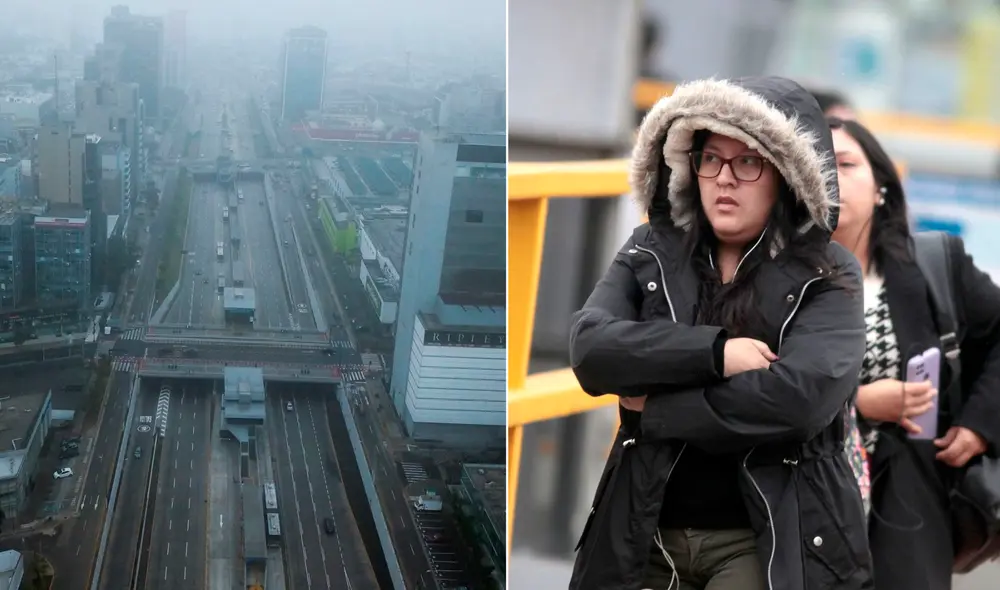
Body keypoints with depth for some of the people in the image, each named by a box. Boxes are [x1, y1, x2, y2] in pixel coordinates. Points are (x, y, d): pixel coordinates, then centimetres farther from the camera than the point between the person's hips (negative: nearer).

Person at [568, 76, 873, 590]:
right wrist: (714, 351, -20)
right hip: (646, 531, 3)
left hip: (768, 536, -3)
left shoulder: (827, 275, -3)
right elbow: (589, 348, -10)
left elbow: (803, 394, -19)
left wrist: (652, 409, -11)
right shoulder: (650, 253, 6)